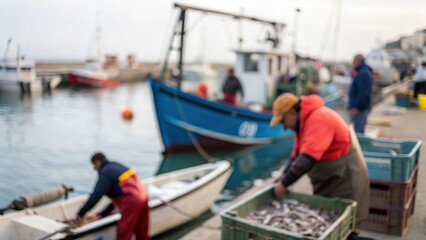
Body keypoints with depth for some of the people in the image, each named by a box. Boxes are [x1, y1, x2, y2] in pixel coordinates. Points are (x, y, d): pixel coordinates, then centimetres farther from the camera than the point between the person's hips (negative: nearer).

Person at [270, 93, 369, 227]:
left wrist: (285, 183, -28)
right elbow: (299, 153, 11)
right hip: (329, 180, 10)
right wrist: (285, 174, -3)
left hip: (345, 180, -10)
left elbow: (308, 158, -33)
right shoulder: (306, 120, 8)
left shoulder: (318, 119, -25)